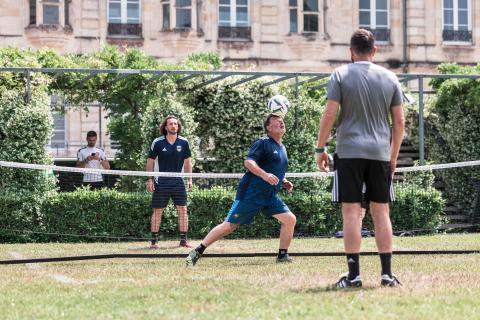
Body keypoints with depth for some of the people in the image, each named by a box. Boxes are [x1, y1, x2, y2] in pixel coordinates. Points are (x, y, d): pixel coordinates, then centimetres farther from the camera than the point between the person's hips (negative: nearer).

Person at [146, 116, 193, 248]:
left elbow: (187, 162, 11)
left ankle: (183, 240, 6)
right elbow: (150, 162, 3)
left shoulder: (183, 142, 2)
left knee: (183, 210, -2)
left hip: (178, 181, 2)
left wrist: (190, 180, 5)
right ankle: (154, 241, 8)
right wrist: (150, 180, -3)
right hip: (161, 182, -2)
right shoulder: (158, 142, -4)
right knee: (157, 211, 1)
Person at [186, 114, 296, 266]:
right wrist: (265, 175, -31)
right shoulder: (263, 143, -6)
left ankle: (282, 255, 7)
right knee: (230, 225, -9)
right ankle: (197, 252, -4)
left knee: (290, 219, -6)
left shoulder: (282, 148, 19)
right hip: (250, 194, -7)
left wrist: (284, 183, 14)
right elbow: (248, 162, -19)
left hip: (270, 196, 7)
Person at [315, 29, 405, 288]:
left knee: (351, 211, -2)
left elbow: (329, 115, -7)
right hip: (380, 154, 3)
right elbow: (399, 121, 9)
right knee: (381, 212, 7)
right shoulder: (390, 78, 8)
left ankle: (354, 274, -5)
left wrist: (320, 149, 1)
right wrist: (393, 156, 17)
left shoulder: (341, 74, -1)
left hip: (349, 152, -3)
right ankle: (387, 273, 5)